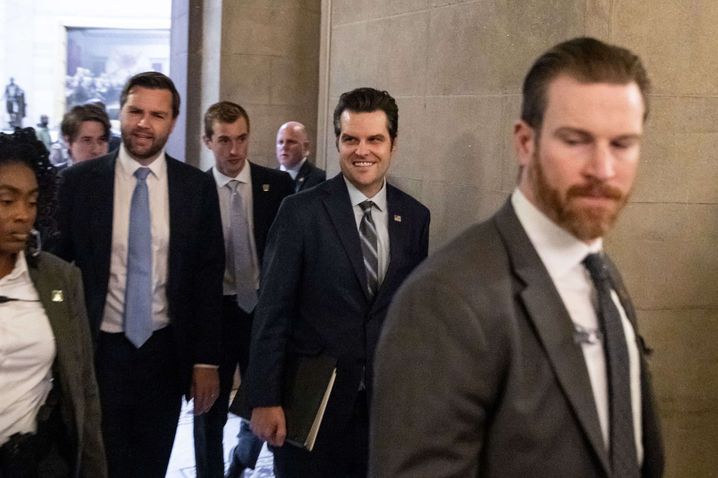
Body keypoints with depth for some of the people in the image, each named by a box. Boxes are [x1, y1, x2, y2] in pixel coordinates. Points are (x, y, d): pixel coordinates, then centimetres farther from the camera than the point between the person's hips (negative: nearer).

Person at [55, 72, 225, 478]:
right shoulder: (79, 181, -3)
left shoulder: (198, 186, 0)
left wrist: (206, 360, -2)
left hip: (166, 353, 1)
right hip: (97, 352, -1)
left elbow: (209, 277, 1)